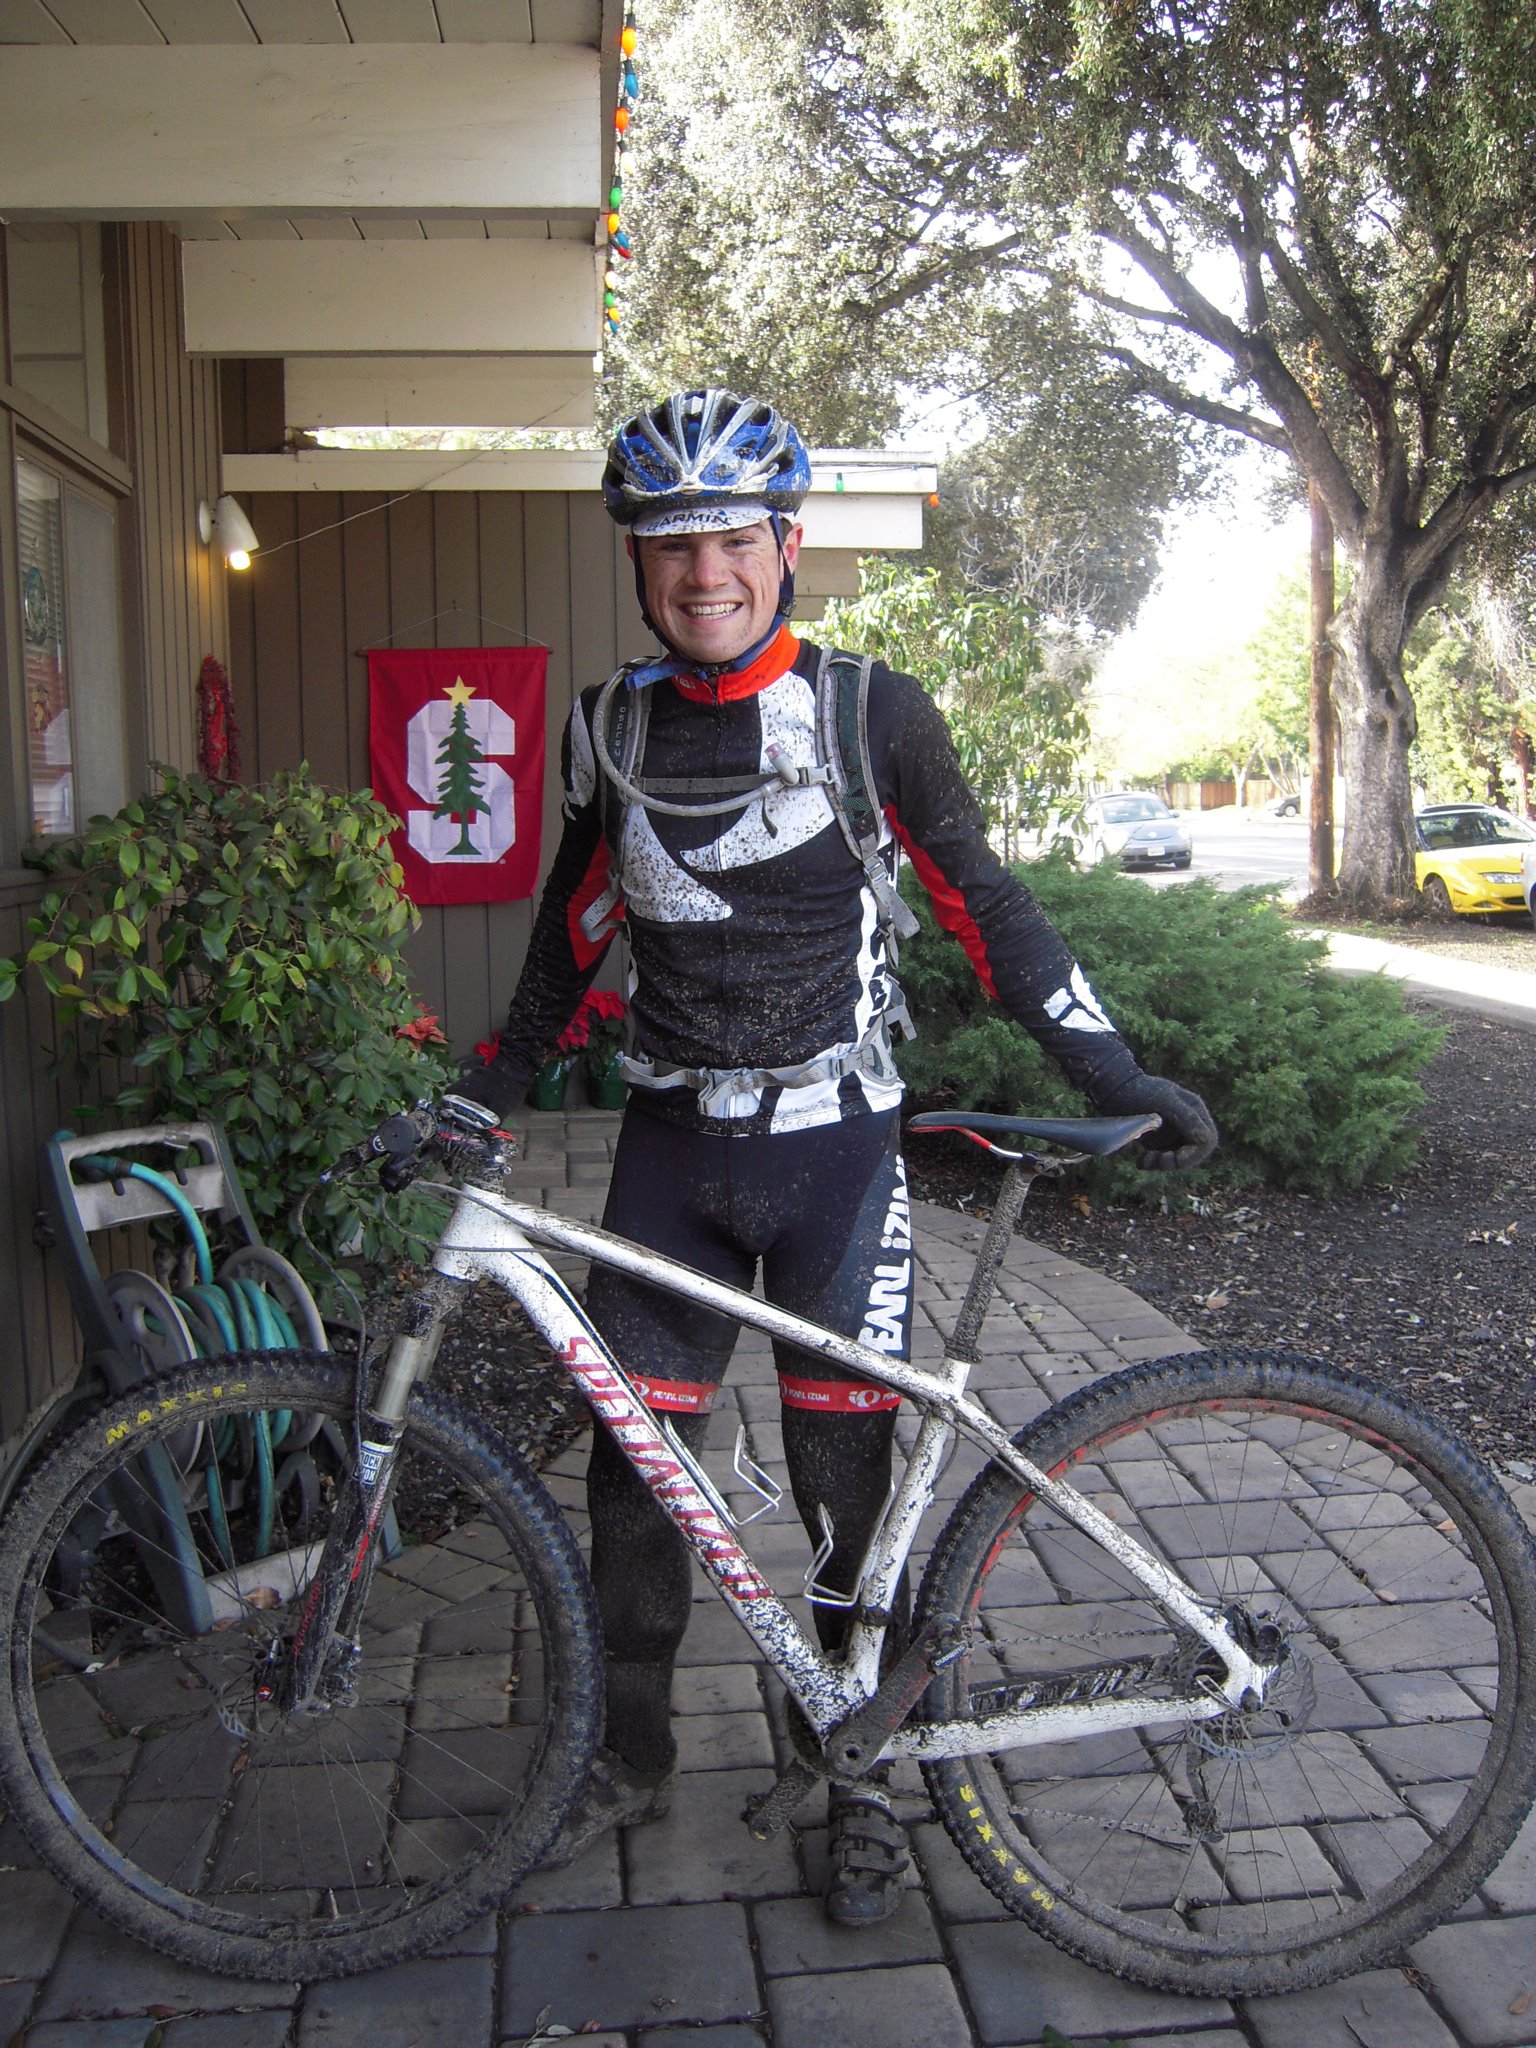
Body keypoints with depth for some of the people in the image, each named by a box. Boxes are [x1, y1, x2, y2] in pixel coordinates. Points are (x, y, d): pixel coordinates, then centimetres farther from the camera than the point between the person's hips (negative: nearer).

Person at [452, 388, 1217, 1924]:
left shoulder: (871, 713, -5)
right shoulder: (609, 728, 4)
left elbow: (982, 903, -1)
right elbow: (574, 931, 14)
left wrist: (1114, 1072, -4)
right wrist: (484, 1095, 14)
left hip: (833, 1144, -3)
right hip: (670, 1147, 3)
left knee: (849, 1474, 4)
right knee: (634, 1461, 9)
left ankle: (863, 1772, 27)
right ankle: (629, 1754, 31)